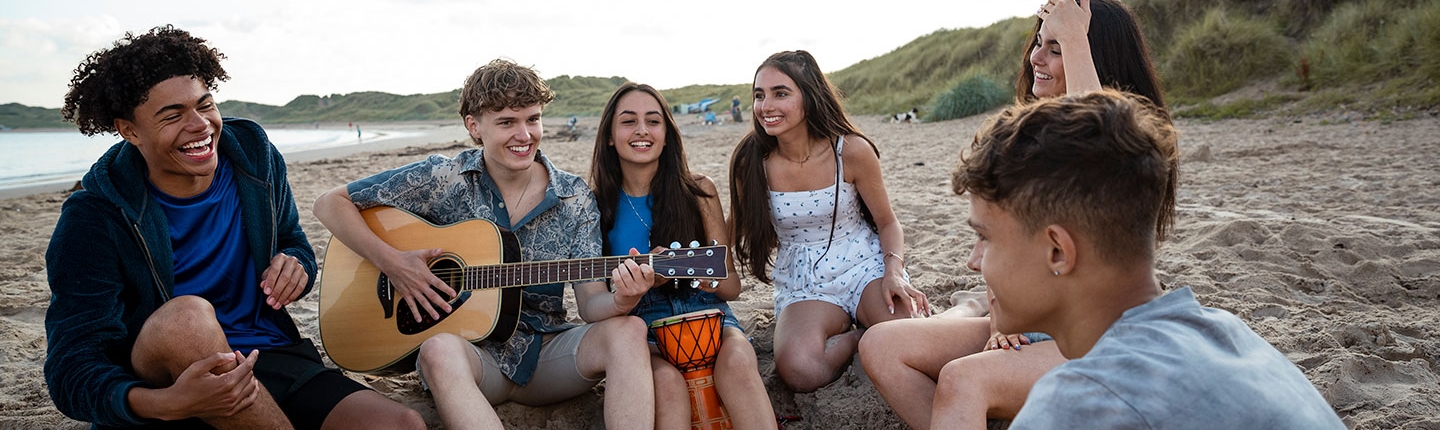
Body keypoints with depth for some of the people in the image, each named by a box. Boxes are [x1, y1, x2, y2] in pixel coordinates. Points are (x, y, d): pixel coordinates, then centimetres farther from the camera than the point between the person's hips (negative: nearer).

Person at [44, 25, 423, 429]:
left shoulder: (256, 156, 2)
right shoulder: (94, 218, -11)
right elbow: (71, 365, -17)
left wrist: (295, 265, -9)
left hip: (271, 356, 2)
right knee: (185, 315, -39)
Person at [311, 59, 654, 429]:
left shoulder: (574, 198, 2)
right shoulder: (442, 179, -3)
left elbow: (591, 304, -2)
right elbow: (330, 203, 2)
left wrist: (620, 301, -27)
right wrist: (390, 261, -13)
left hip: (546, 354, 2)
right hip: (473, 349, -1)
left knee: (627, 330, -28)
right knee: (441, 350, -38)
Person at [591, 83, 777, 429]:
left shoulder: (698, 191, 4)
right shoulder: (598, 202, 3)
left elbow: (733, 286, 5)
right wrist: (627, 292, -20)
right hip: (640, 324, 0)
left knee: (737, 361, -34)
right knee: (666, 380, -35)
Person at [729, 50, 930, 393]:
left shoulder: (851, 150, -10)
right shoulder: (751, 162, -7)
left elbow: (887, 222, 2)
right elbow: (744, 233, 7)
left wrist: (894, 272, -17)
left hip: (864, 265, -1)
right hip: (802, 285, 1)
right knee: (799, 370, -31)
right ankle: (856, 337, -1)